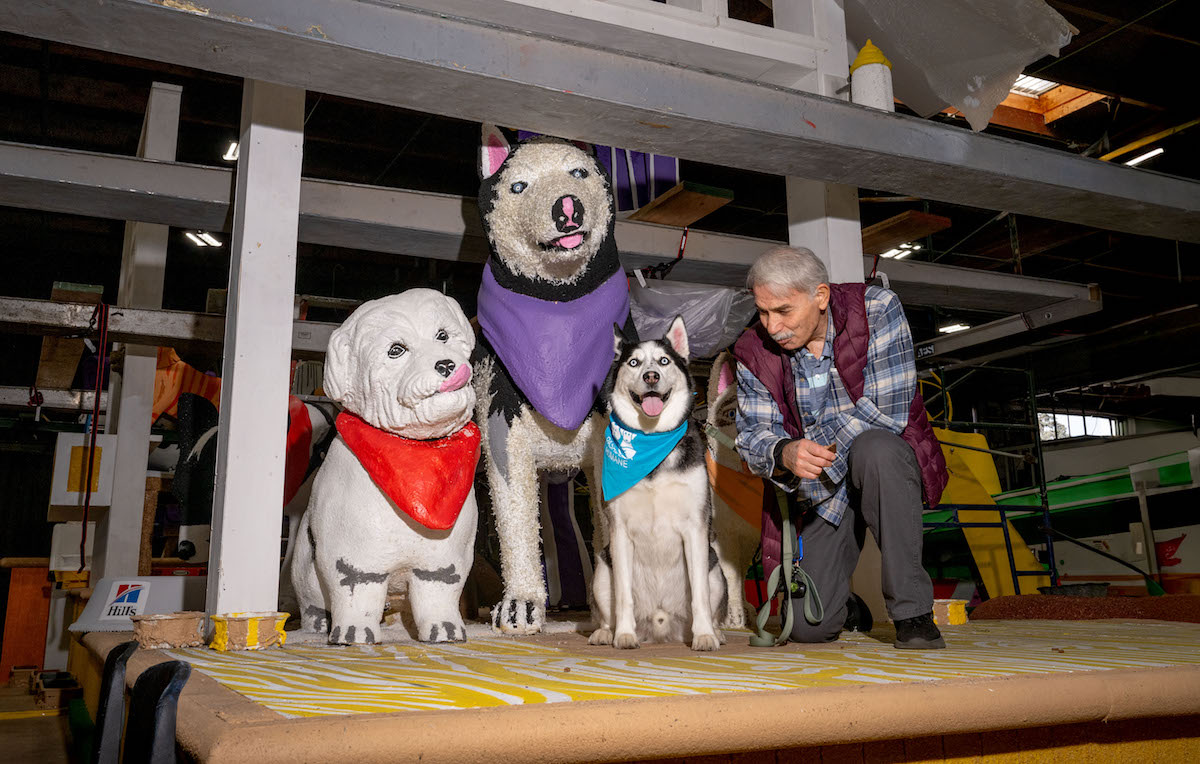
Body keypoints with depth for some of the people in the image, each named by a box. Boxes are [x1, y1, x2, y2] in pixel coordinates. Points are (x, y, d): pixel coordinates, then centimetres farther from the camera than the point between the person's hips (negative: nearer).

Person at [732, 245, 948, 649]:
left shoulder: (877, 308, -16)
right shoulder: (753, 352, -6)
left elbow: (887, 409, -22)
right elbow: (752, 435, -8)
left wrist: (816, 452, -21)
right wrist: (785, 454, -31)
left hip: (890, 463, -2)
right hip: (821, 489, 3)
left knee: (874, 449, -40)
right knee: (809, 626, -10)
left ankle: (913, 613, -25)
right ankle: (843, 598, 31)